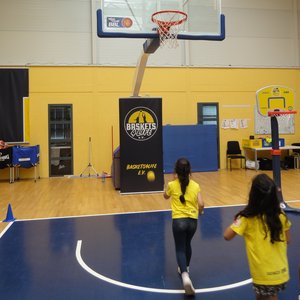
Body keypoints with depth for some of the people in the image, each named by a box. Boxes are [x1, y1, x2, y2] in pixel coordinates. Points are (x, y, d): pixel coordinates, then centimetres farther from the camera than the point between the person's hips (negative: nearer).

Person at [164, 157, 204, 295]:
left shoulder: (172, 185, -3)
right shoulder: (195, 185, 0)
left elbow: (165, 196, 18)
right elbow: (201, 205, -5)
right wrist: (198, 212, 16)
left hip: (178, 220, -3)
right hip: (192, 220, 3)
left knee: (180, 249, 4)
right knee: (187, 244, 28)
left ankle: (185, 276, -19)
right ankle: (185, 268, 45)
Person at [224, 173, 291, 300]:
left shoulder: (247, 218, -19)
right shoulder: (281, 215, -7)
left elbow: (227, 236, -12)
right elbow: (287, 240, 5)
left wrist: (237, 221, -1)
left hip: (264, 275, -5)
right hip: (281, 272, 5)